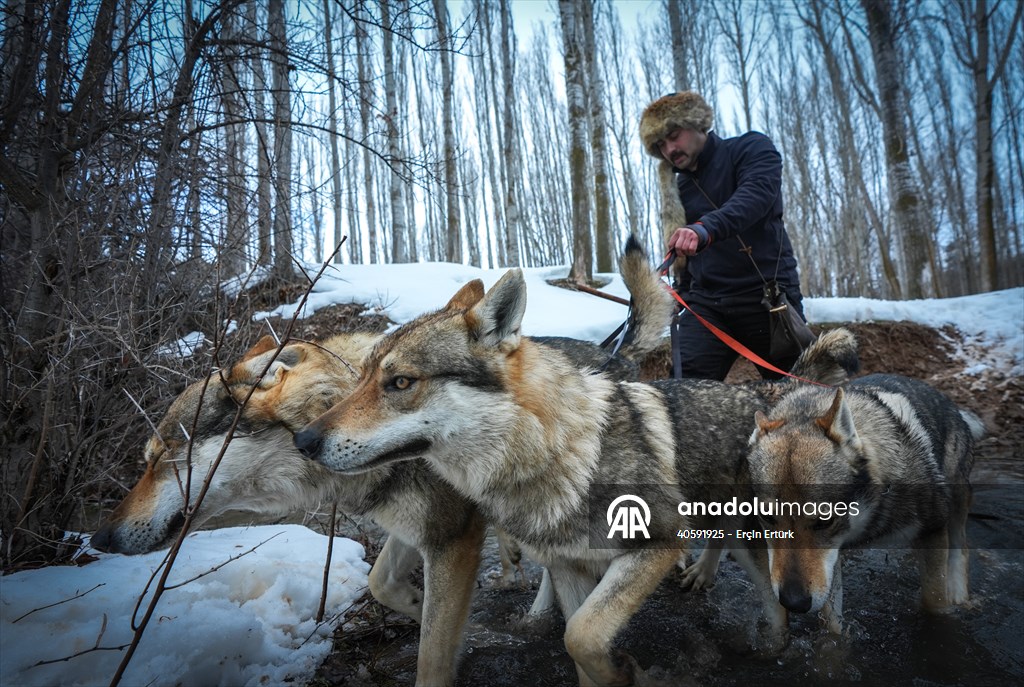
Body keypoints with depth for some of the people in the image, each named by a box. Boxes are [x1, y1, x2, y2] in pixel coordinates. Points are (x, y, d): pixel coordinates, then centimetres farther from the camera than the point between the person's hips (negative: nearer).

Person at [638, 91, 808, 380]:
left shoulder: (751, 148, 2)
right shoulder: (678, 188, 18)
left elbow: (756, 195, -21)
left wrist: (706, 228, -38)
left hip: (767, 295, -4)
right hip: (704, 304, 4)